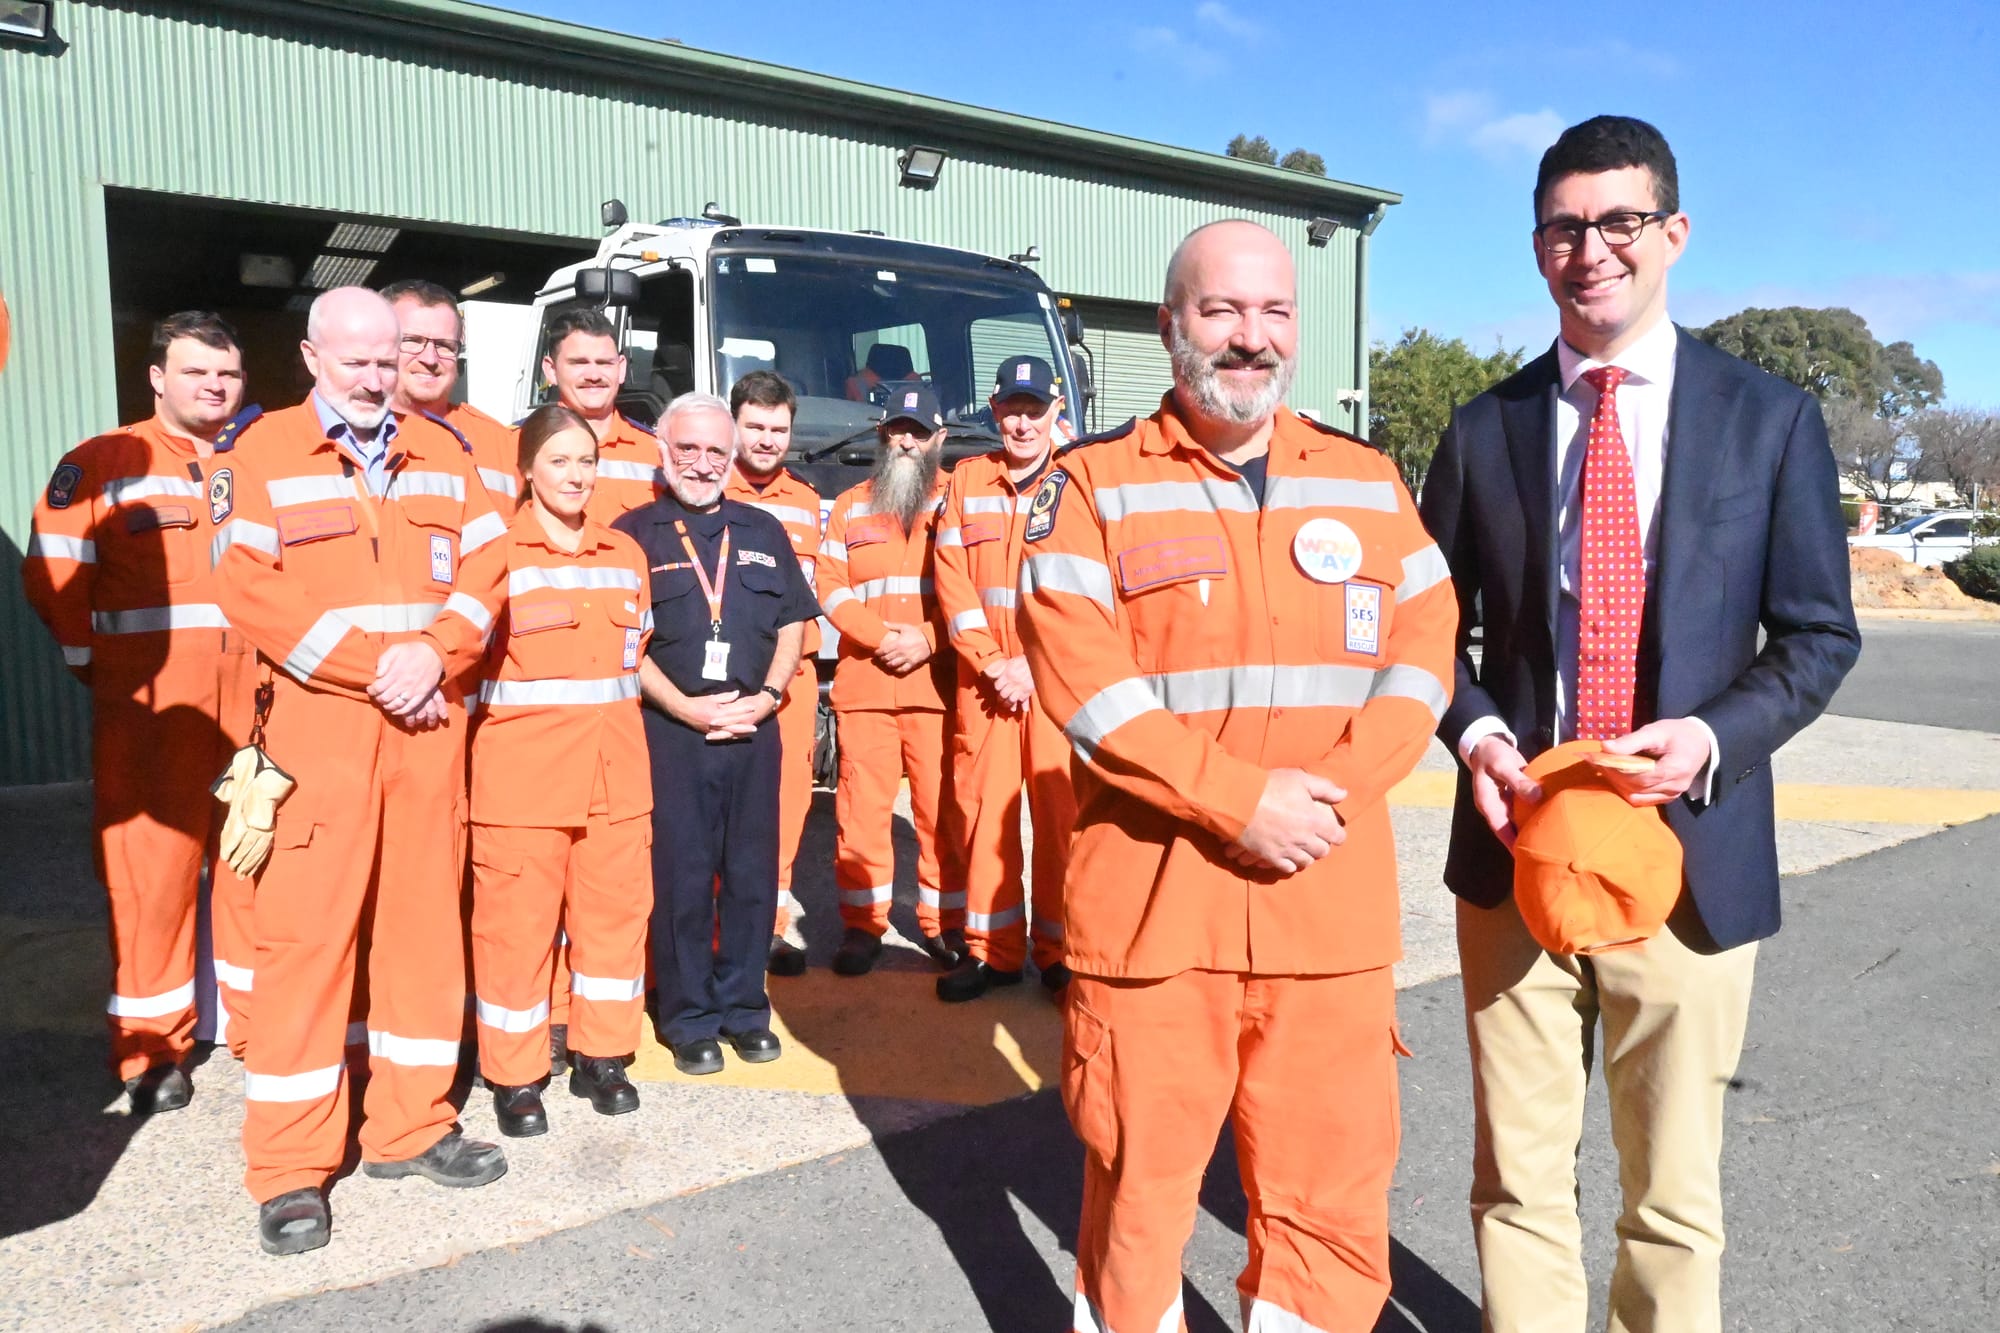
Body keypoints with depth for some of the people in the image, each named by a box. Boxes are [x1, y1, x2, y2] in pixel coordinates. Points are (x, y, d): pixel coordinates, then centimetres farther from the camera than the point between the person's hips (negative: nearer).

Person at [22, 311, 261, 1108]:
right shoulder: (101, 465, 3)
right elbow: (53, 577, 1)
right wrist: (94, 662, 1)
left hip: (258, 703, 3)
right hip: (150, 707, -2)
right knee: (152, 865, 2)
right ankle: (152, 1050, 15)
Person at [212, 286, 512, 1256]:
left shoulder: (440, 452, 14)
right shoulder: (265, 451, 2)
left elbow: (486, 564, 7)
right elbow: (247, 588, -8)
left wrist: (434, 655, -9)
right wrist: (374, 667, -15)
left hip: (429, 720, 4)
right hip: (317, 721, -4)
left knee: (424, 915, 8)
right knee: (304, 928, -3)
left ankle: (411, 1127, 21)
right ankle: (290, 1168, 7)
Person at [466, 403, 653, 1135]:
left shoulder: (626, 552, 13)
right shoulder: (496, 551, -3)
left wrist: (610, 709, 14)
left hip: (616, 768, 5)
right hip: (521, 769, -4)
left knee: (616, 908, 9)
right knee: (517, 920, 2)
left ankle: (601, 1056, 25)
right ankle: (514, 1075, 16)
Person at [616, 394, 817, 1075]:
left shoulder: (764, 531, 14)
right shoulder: (635, 533, 3)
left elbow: (792, 624, 13)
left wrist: (766, 696, -3)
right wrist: (687, 708, -11)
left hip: (754, 727, 3)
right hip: (670, 729, -3)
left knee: (752, 872, 7)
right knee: (681, 876, 2)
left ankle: (744, 1009, 21)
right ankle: (690, 1021, 15)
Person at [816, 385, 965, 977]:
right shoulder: (850, 506, 18)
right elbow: (830, 586, 9)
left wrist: (928, 639, -12)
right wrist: (878, 635, -7)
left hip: (937, 682, -1)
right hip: (863, 682, 2)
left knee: (942, 807, 0)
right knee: (862, 805, 0)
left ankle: (943, 923, 12)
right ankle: (863, 923, 11)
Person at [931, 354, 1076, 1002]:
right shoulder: (968, 479, 11)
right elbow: (951, 578, 4)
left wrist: (1034, 666, -11)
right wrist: (992, 662, -6)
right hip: (983, 681, 3)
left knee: (1062, 814, 0)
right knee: (983, 809, 6)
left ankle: (1061, 950, 13)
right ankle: (992, 949, 17)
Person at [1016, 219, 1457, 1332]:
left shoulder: (1370, 482, 12)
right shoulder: (1095, 484, 0)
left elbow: (1425, 649, 6)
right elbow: (1083, 677, -10)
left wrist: (1338, 790, -10)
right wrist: (1241, 799, -17)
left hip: (1332, 904, 3)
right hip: (1151, 903, -2)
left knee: (1331, 1197, 11)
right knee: (1138, 1186, 10)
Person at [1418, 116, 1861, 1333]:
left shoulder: (1772, 421, 3)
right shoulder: (1485, 430, 5)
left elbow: (1819, 635, 4)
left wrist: (1713, 738, -15)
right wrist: (1474, 731, -10)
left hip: (1691, 854, -1)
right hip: (1517, 846, 1)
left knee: (1675, 1189, 14)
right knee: (1518, 1177, 12)